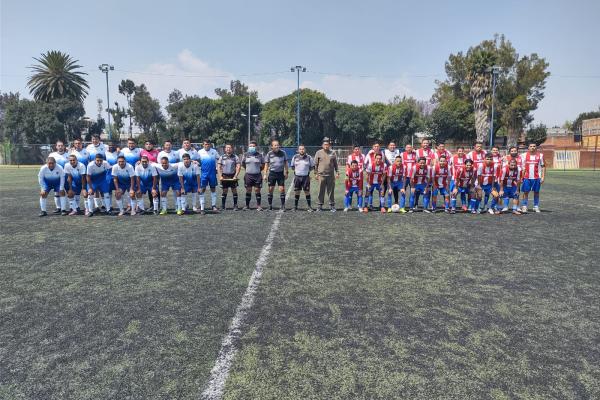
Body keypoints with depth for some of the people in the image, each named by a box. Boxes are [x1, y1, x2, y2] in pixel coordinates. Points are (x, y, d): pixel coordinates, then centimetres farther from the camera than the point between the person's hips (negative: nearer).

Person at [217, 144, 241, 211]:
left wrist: (235, 176, -12)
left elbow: (238, 167, -2)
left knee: (234, 190, 1)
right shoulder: (222, 157, 6)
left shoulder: (235, 157, 3)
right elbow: (218, 167, 5)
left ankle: (235, 206, 7)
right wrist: (220, 176, -6)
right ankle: (222, 206, 13)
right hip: (224, 176, 1)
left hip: (233, 176, -1)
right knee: (224, 191, 5)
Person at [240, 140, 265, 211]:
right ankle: (247, 206, 12)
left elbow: (263, 164, 13)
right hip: (248, 175, 1)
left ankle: (258, 206, 6)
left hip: (257, 175, -1)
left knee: (257, 190, 0)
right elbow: (243, 163, 19)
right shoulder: (245, 155, 4)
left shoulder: (260, 155, 1)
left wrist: (259, 170, 9)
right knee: (248, 191, 5)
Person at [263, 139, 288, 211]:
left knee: (282, 189, -4)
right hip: (272, 173, 0)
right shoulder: (269, 154, -1)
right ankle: (270, 205, 15)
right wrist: (265, 174, -2)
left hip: (280, 173, 0)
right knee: (270, 190, 3)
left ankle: (283, 206, 4)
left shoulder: (283, 153, 1)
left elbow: (285, 163, 9)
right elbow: (266, 164, 4)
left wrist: (286, 172, 6)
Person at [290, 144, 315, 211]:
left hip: (306, 176, -1)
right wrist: (296, 170, 5)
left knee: (307, 191, 0)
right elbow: (292, 166, 16)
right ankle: (295, 206, 16)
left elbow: (312, 167, 9)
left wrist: (308, 170, -1)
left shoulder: (309, 158, 1)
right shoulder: (295, 157, 5)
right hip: (297, 176, 1)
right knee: (297, 192, 6)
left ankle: (309, 206, 8)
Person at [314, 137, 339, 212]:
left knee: (331, 191, 4)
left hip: (331, 175, 1)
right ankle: (320, 205, 11)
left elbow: (336, 164, 13)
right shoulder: (319, 153, 6)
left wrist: (337, 172, 5)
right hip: (321, 175, -1)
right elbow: (316, 164, 7)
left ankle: (332, 205, 11)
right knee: (321, 191, 3)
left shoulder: (333, 153, 9)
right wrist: (316, 173, 2)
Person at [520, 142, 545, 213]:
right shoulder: (524, 155, 3)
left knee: (536, 192, 8)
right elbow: (522, 167, 5)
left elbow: (543, 166, 5)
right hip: (526, 177, 0)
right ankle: (524, 206, 8)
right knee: (526, 192, 1)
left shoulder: (540, 155, 3)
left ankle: (536, 206, 16)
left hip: (537, 177, 1)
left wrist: (543, 177, -2)